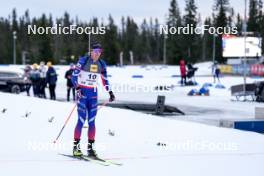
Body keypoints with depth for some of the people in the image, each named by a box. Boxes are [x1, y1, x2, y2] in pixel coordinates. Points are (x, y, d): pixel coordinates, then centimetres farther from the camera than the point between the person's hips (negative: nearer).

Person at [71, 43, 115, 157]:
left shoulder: (101, 64, 7)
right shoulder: (83, 61, -8)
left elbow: (104, 79, 18)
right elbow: (74, 76, -10)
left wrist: (110, 92, 11)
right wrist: (77, 88, -23)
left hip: (93, 93, 4)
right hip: (82, 92, -4)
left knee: (91, 121, 1)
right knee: (81, 120, -10)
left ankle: (90, 147, 5)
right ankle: (76, 146, -3)